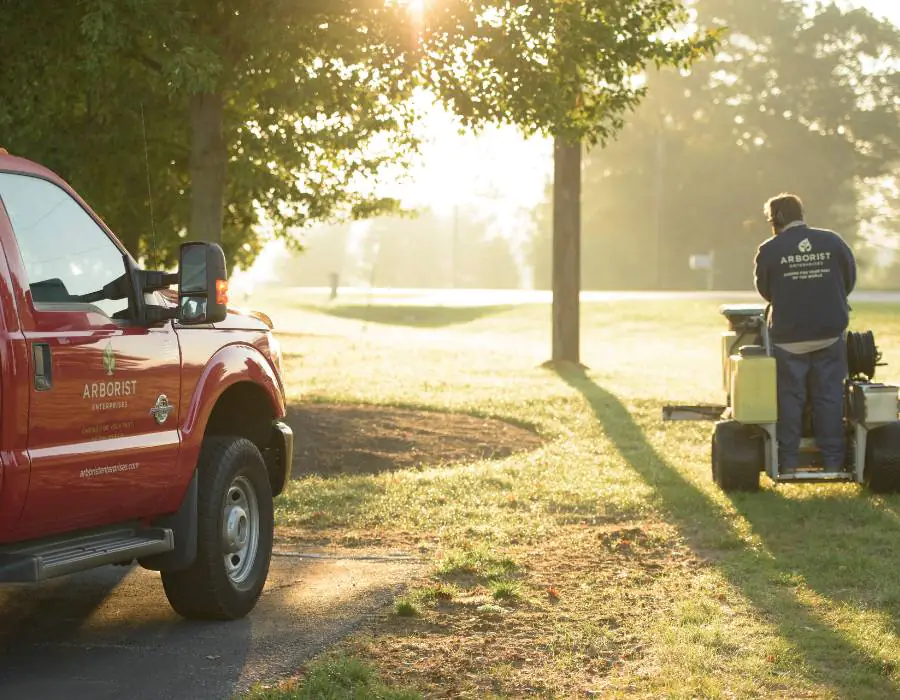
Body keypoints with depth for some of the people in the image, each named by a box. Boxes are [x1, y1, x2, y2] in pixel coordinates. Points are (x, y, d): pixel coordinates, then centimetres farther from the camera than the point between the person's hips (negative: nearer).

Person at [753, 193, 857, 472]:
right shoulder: (833, 242, -2)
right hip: (830, 333, 2)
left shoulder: (769, 250, -7)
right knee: (829, 396, 8)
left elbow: (764, 290, 5)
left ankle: (788, 461, 8)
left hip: (788, 336, -2)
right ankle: (832, 460, 10)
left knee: (789, 397, 7)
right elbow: (850, 280, 7)